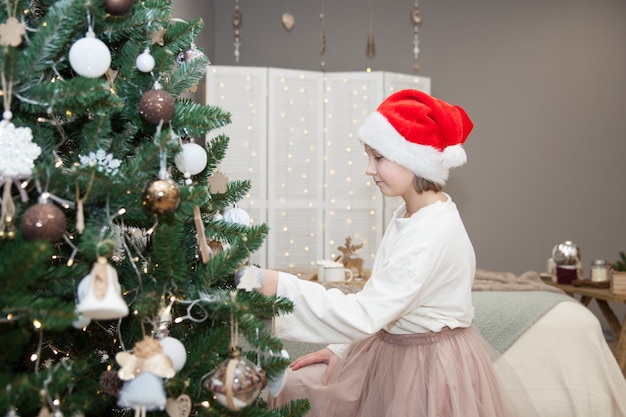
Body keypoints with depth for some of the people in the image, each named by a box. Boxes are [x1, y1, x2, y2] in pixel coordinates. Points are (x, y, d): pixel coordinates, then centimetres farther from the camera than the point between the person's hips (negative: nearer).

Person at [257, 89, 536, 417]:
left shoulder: (435, 234, -26)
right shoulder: (408, 215, 3)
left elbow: (365, 314, -30)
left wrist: (282, 286, -30)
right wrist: (340, 348, 2)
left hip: (428, 368, -8)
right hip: (386, 352, 8)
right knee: (292, 387, 4)